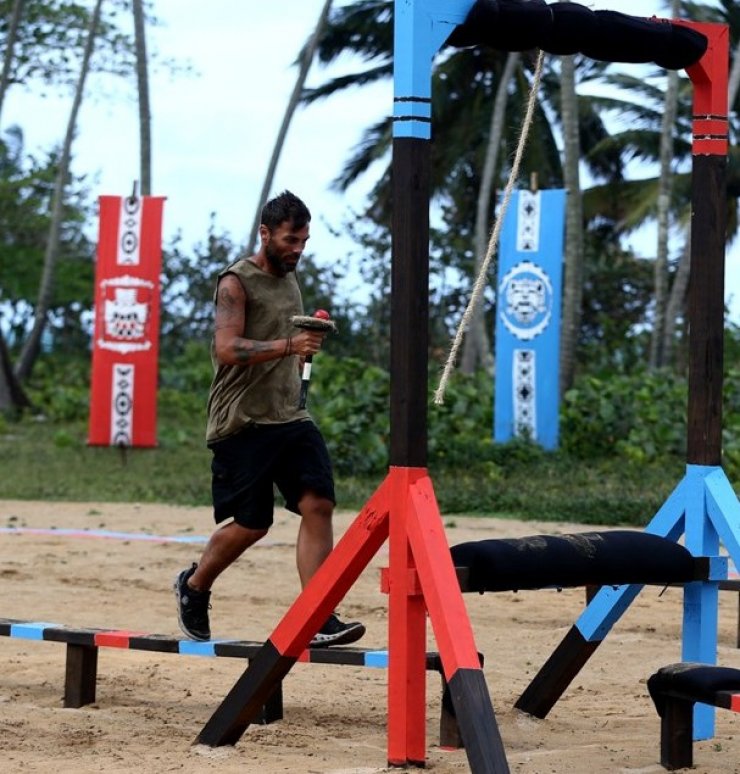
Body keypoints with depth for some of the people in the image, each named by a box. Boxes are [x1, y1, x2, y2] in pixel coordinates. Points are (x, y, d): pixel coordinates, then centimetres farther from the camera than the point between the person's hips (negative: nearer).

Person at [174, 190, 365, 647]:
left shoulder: (289, 279, 17)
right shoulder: (237, 282, -9)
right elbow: (227, 348, -23)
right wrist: (289, 344, -32)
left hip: (290, 417, 7)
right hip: (243, 422, -7)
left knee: (319, 504, -10)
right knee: (251, 525, 0)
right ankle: (194, 587, 27)